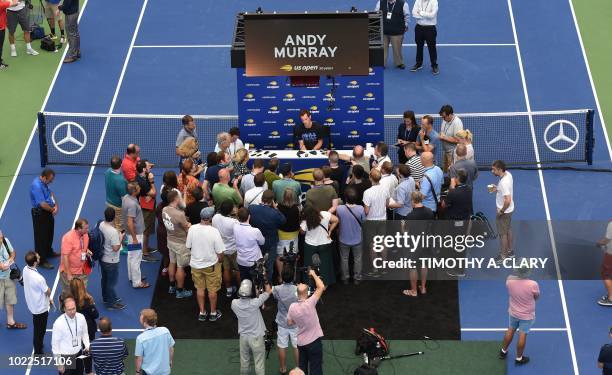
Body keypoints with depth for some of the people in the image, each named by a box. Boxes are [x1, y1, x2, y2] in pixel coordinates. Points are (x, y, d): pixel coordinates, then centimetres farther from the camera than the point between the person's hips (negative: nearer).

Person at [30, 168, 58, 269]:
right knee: (41, 237, 1)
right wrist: (53, 209, -13)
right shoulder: (37, 186, -30)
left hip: (48, 213, 10)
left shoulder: (43, 183, 2)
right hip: (40, 214, -10)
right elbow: (43, 204, -31)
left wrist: (56, 205, -7)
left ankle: (48, 252, 47)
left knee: (49, 234, 27)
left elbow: (51, 193, 9)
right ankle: (41, 260, 10)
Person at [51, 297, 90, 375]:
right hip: (65, 356, -4)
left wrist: (87, 346, -9)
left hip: (78, 354, 4)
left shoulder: (81, 317, -10)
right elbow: (55, 344, -14)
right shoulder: (58, 323, -23)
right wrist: (59, 363, -12)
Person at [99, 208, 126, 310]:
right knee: (111, 282, 9)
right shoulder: (113, 232, -33)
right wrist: (121, 238, -15)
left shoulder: (101, 225, -9)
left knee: (105, 279, 25)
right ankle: (111, 303, 22)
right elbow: (116, 248, -28)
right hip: (111, 261, -8)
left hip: (102, 258, 8)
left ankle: (106, 298, 43)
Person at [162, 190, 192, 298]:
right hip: (181, 243, -7)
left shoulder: (164, 210, -10)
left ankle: (172, 286, 38)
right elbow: (188, 228, -18)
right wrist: (189, 225, 3)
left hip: (170, 240, 7)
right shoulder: (179, 214, -33)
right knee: (180, 267, 7)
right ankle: (180, 291, 18)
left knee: (172, 263, 23)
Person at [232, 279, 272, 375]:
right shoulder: (254, 303, -26)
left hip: (243, 336, 4)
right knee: (259, 363, 6)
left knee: (244, 361, 22)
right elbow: (268, 292, -8)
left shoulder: (234, 304, -17)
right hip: (256, 336, -4)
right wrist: (266, 283, 10)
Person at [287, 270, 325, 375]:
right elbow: (321, 287, -22)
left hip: (301, 342, 5)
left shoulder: (293, 307, -10)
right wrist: (313, 274, -10)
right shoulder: (309, 303, -25)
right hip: (314, 341, -5)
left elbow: (290, 322, 5)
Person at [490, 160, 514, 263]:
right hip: (509, 209, 9)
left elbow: (508, 200, -37)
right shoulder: (507, 174, -7)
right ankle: (510, 251, 41)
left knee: (503, 233, 9)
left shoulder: (504, 183, -34)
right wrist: (496, 189, 1)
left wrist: (501, 211, -23)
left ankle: (503, 256, 24)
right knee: (508, 230, 24)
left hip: (504, 211, -9)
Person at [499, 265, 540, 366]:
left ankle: (503, 351, 45)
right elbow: (536, 297, -11)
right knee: (522, 336, 14)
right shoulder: (533, 285, -33)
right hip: (527, 316, -3)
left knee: (510, 331, 26)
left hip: (513, 312, 3)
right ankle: (519, 358, 33)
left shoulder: (509, 280, -24)